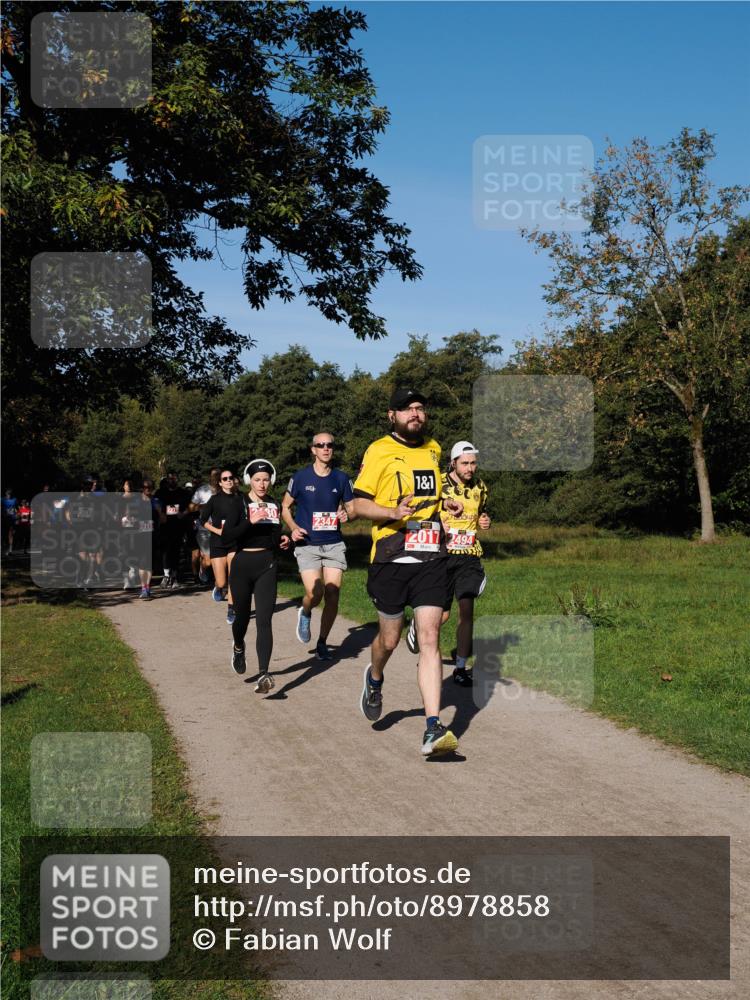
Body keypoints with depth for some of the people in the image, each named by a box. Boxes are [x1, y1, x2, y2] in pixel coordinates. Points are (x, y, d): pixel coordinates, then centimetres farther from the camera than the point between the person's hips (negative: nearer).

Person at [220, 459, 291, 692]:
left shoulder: (274, 505, 10)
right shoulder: (239, 503, -3)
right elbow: (226, 535, -15)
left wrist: (283, 540, 3)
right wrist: (250, 522, -25)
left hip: (267, 566, 2)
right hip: (243, 564, -2)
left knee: (264, 621, -10)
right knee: (242, 616, 14)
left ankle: (263, 675, -17)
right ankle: (238, 647, 48)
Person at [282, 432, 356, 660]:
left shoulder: (341, 478, 5)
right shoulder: (301, 477, -1)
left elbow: (353, 509, 14)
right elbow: (285, 507, 9)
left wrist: (347, 514, -10)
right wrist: (293, 528, -8)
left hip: (334, 544, 2)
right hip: (307, 545, -2)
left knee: (332, 594, -3)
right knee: (315, 593, -16)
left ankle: (322, 642, 15)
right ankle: (305, 614, 21)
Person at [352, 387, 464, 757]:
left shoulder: (433, 449, 15)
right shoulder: (379, 451, -2)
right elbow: (359, 503, -4)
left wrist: (444, 503, 12)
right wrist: (393, 512, -20)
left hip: (431, 558, 3)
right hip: (391, 559, -3)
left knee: (429, 639, -7)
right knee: (389, 638, 9)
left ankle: (433, 730, -10)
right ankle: (374, 678, 45)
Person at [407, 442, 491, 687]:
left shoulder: (480, 487, 9)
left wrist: (484, 522, 3)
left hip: (469, 555, 3)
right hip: (443, 554, -3)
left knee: (466, 610, -7)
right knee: (441, 615, 0)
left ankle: (461, 668, 3)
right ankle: (418, 623, 36)